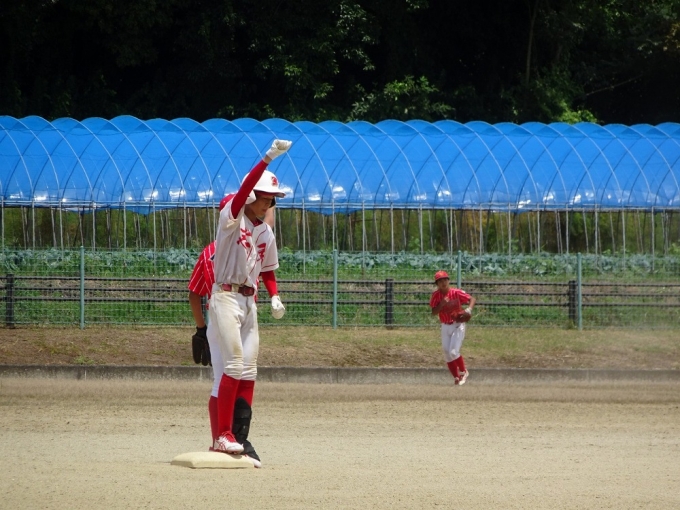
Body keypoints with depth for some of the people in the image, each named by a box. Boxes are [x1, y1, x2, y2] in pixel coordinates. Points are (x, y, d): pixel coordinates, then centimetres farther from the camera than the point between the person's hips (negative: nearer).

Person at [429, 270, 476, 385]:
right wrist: (442, 304, -26)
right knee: (447, 354, 3)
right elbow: (434, 312, -9)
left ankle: (463, 372, 9)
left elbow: (472, 299, -11)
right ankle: (456, 378, 16)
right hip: (445, 327, 4)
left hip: (458, 325, -4)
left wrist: (469, 309, -30)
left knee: (453, 352, -15)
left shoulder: (456, 293, -14)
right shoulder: (436, 295, -5)